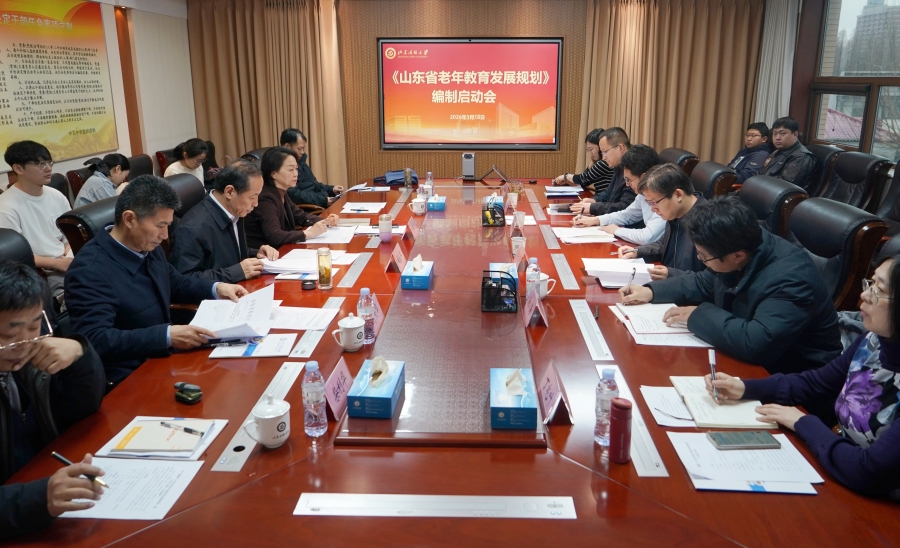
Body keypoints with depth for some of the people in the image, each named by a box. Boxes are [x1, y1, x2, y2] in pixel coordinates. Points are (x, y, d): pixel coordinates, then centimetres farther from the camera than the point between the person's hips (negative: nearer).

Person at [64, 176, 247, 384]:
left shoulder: (149, 248, 3)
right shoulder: (90, 270, -21)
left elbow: (175, 283, 22)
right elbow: (95, 341, -28)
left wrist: (216, 288, 6)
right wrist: (167, 336, -34)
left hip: (163, 359, 8)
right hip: (129, 378, -8)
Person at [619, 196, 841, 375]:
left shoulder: (791, 280, -30)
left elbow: (756, 343, -42)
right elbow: (702, 283, 15)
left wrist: (698, 316, -28)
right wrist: (651, 291, 3)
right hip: (746, 357, 8)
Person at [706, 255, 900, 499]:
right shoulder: (872, 342, -5)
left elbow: (868, 472, -29)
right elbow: (815, 383, 11)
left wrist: (804, 423, -14)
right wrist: (744, 387, -2)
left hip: (873, 507, -6)